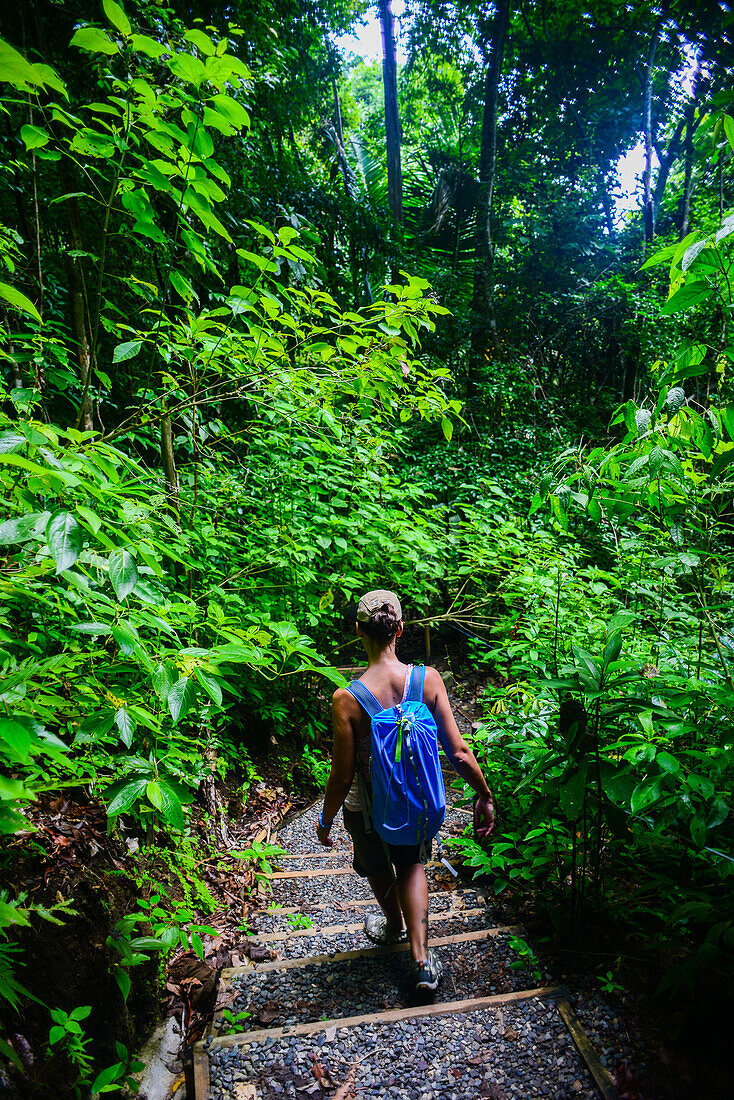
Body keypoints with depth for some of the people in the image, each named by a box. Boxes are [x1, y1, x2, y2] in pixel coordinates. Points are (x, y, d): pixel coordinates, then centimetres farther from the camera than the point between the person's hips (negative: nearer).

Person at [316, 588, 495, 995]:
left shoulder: (347, 699, -29)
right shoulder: (428, 680, -22)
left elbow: (342, 777, -21)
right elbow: (458, 752, -17)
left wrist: (325, 820, -3)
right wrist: (484, 796, -1)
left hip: (367, 808, -2)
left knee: (378, 867, 30)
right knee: (411, 863, 32)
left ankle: (394, 925, 58)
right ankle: (422, 958, 24)